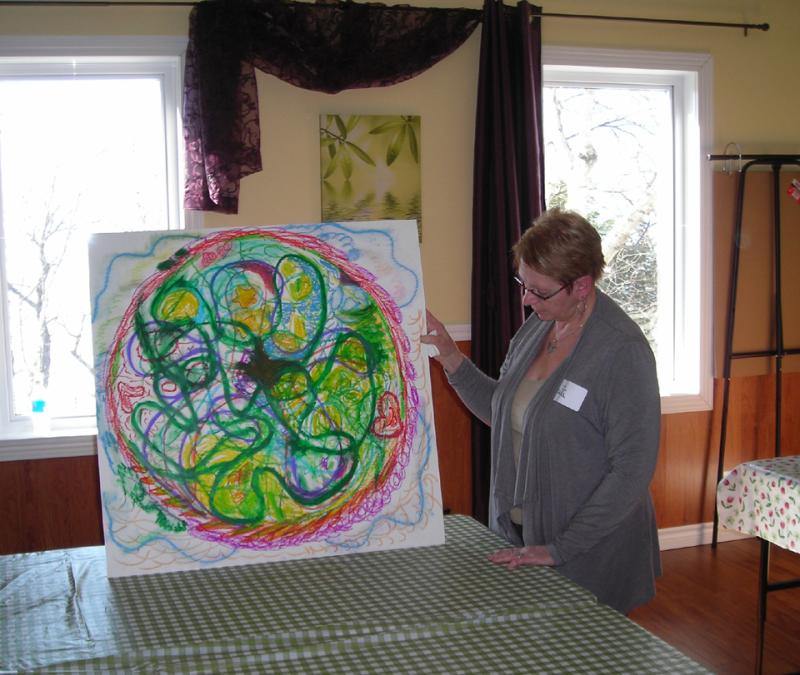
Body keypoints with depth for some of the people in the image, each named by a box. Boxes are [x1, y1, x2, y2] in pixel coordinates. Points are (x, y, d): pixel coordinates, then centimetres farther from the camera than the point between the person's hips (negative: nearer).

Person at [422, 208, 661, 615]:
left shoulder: (623, 351, -21)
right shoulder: (537, 325, 2)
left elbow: (632, 470, -22)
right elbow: (502, 411, 13)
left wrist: (559, 549, -20)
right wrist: (452, 359, -1)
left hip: (590, 556, -7)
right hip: (520, 533, 7)